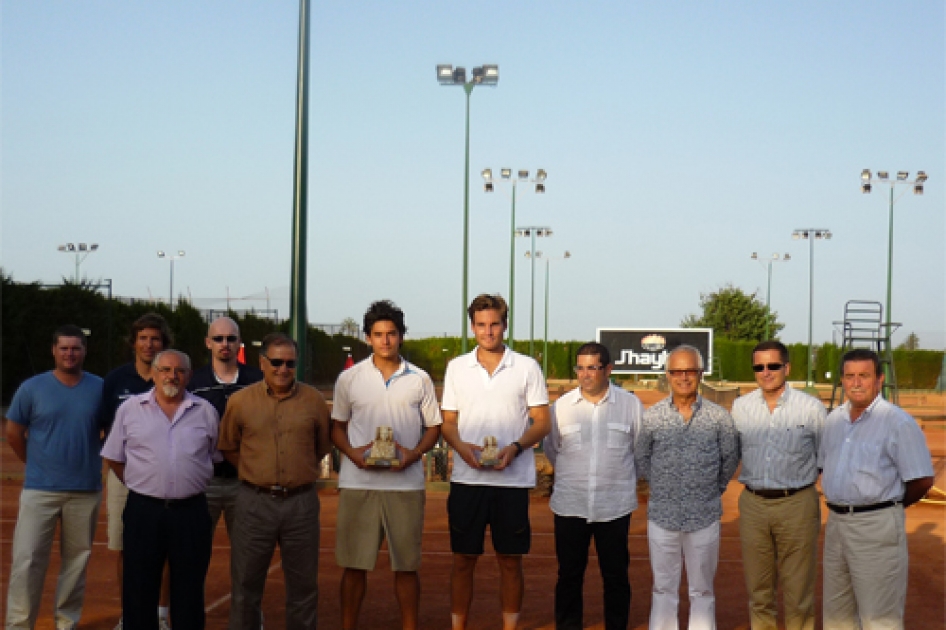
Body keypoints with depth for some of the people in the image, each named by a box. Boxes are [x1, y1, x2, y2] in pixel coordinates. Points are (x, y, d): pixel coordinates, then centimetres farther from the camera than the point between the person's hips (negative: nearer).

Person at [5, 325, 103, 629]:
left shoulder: (99, 388, 0)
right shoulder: (32, 388, -1)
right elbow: (13, 433, 6)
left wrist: (88, 466, 8)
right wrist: (38, 465, 10)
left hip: (86, 491, 1)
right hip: (40, 489, -1)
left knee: (77, 558, 8)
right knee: (27, 558, -4)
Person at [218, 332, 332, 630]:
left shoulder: (313, 400, 2)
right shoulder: (240, 401, 1)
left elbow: (323, 446, 15)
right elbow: (228, 447, 13)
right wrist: (257, 472, 9)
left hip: (301, 502, 1)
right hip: (255, 502, 0)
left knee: (303, 585, 9)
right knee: (246, 585, 7)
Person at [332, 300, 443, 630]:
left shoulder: (419, 379, 6)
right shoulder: (349, 379, 6)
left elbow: (433, 427, 11)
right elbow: (337, 426, 13)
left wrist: (414, 453, -8)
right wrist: (351, 452, -7)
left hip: (406, 483, 0)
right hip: (358, 482, 0)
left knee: (406, 565, 5)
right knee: (354, 564, 4)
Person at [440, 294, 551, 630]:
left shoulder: (527, 367, 3)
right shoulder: (457, 367, 9)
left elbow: (542, 422, 4)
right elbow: (448, 421, 12)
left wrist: (515, 447, -14)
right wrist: (460, 445, -10)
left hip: (513, 479, -1)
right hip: (466, 478, 1)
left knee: (510, 560, 5)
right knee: (463, 560, 5)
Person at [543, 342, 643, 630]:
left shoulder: (631, 404, -1)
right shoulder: (561, 406, 2)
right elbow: (551, 450, 15)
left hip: (615, 506, -1)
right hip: (570, 505, 1)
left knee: (616, 576, 7)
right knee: (569, 576, 7)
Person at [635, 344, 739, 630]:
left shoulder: (718, 417, -2)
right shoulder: (652, 416, -1)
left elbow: (731, 458, 11)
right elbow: (640, 458, 11)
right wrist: (662, 486, 10)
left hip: (704, 516, 0)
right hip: (662, 516, 0)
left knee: (702, 591, 9)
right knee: (664, 590, 7)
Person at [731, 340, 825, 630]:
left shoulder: (811, 408, -3)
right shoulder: (741, 407, 5)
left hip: (796, 505, -3)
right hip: (753, 505, 3)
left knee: (798, 591, 3)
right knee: (758, 590, 11)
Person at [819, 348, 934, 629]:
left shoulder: (898, 422, -12)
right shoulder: (834, 420, 10)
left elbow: (922, 480, -12)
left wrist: (888, 506, 0)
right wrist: (839, 504, 8)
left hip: (877, 526, -7)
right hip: (836, 522, 7)